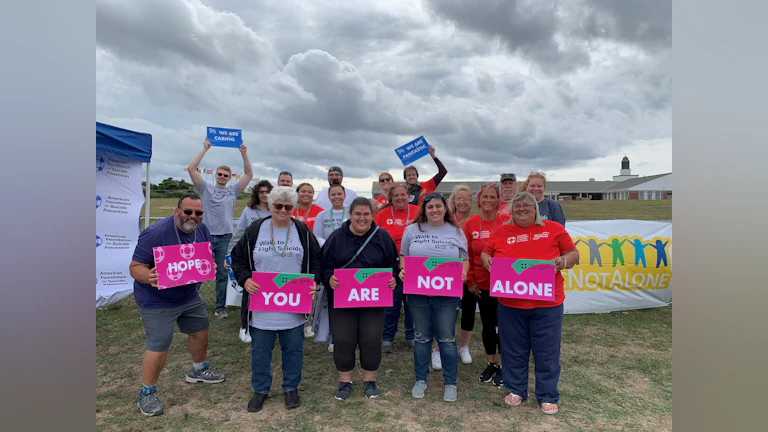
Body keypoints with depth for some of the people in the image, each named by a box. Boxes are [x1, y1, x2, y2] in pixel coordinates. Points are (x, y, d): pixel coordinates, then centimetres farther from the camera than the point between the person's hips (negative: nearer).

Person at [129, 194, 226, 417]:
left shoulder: (202, 230, -5)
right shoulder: (155, 233, -25)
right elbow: (135, 267, -20)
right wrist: (150, 277, -42)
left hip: (190, 296, 7)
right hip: (157, 302, -7)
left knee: (200, 331, 19)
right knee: (159, 346, -3)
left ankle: (199, 370, 45)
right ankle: (147, 393, 21)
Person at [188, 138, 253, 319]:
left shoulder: (233, 190, 10)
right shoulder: (206, 188, 6)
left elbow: (249, 174, 5)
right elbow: (191, 169, -4)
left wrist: (244, 153, -3)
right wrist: (204, 149, -7)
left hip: (225, 238, 1)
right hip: (205, 236, -1)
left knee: (222, 274, 7)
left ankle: (221, 307, 16)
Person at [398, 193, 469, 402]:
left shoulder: (456, 232, 5)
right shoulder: (412, 230, 4)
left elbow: (465, 259, 9)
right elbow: (403, 256, 10)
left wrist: (463, 272, -12)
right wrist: (403, 270, -9)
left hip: (447, 294, 0)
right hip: (417, 292, 1)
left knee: (447, 339, 5)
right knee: (422, 338, 12)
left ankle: (450, 383, 23)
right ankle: (420, 380, 29)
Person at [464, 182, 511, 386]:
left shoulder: (507, 221, -7)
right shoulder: (470, 224, -1)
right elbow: (467, 255, 3)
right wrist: (470, 281, 1)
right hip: (482, 284, 2)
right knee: (487, 324, 13)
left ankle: (501, 365, 27)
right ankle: (490, 363, 32)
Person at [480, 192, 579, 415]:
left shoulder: (554, 228, 1)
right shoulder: (501, 232, 4)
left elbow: (573, 254, 5)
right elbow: (485, 254, 12)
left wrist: (564, 261, -16)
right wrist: (487, 260, -10)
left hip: (547, 303, -1)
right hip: (510, 303, 1)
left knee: (547, 352, 10)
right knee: (514, 350, 14)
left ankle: (547, 396, 27)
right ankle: (516, 390, 33)